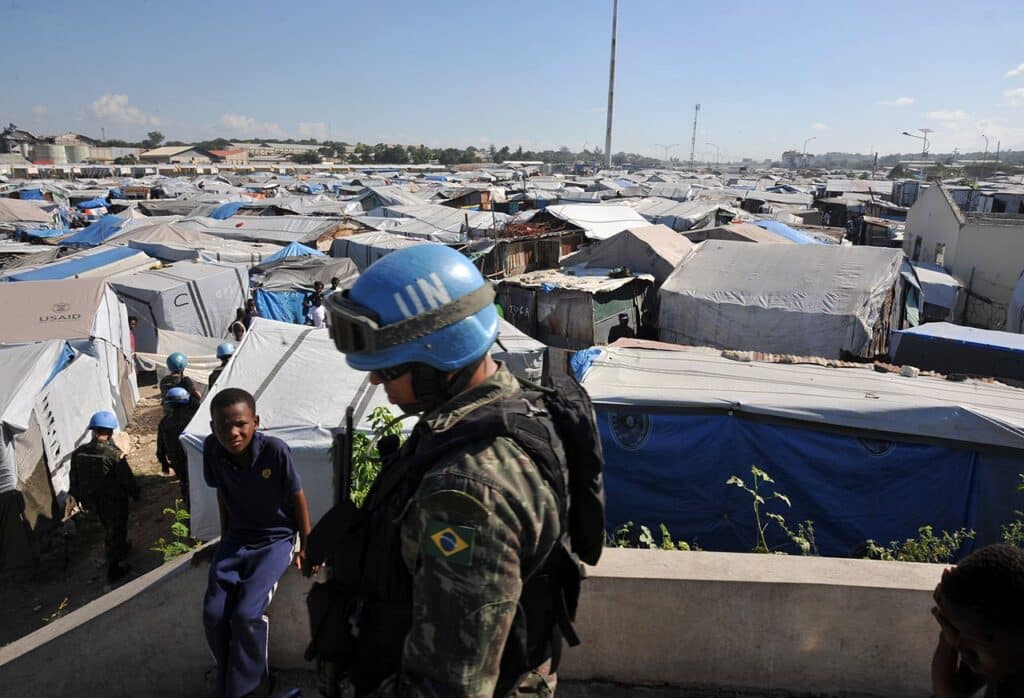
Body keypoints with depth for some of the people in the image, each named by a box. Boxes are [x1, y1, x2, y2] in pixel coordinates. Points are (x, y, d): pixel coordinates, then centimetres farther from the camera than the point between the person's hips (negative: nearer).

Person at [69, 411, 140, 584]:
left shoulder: (78, 453, -9)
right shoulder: (114, 454, -27)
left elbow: (74, 479, 3)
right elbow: (127, 479, -18)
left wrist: (78, 497, 18)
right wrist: (136, 493, 0)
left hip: (92, 500, 6)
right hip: (114, 501, -6)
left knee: (108, 527, 27)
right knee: (116, 530, 10)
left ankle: (121, 549, 50)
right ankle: (113, 570, 17)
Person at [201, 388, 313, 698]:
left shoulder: (275, 449, -25)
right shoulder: (212, 449, -14)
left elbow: (297, 498, -11)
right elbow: (222, 493, 5)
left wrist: (305, 547, -4)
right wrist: (225, 538, 14)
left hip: (276, 539, -4)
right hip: (237, 538, 4)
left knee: (247, 614, -18)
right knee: (214, 614, -9)